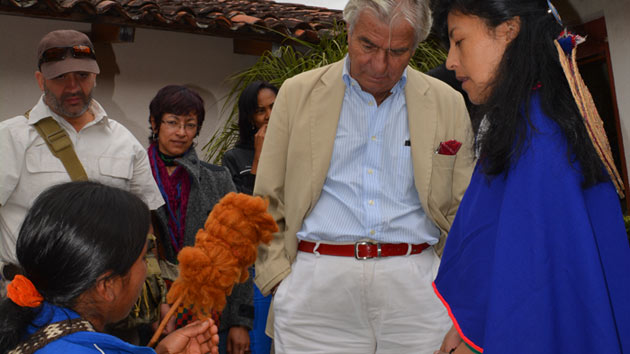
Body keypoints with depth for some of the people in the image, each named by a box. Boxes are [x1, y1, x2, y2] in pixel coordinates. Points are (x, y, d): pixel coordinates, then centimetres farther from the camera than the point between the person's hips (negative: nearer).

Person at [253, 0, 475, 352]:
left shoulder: (448, 104, 6)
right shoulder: (298, 93, 4)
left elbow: (462, 214, 10)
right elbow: (269, 202, 6)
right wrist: (281, 279, -2)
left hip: (415, 287, 1)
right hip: (314, 288, 0)